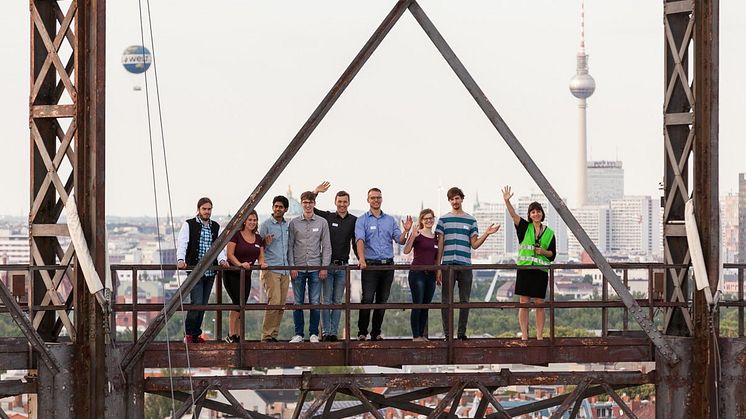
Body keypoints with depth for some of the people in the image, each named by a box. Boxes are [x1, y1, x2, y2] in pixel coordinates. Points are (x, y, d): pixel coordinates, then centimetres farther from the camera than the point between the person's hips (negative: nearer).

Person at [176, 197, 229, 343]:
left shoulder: (216, 227, 13)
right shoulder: (189, 225, -1)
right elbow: (182, 244, -11)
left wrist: (221, 260, -13)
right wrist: (181, 260, -28)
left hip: (210, 272, 5)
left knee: (203, 304, 8)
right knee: (197, 303, -13)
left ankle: (196, 334, 16)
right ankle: (189, 334, -1)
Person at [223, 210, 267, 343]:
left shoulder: (258, 238, 11)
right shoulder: (236, 235, -7)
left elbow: (261, 256, 11)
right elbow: (230, 254, -13)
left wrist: (262, 263, -12)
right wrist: (240, 264, -28)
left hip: (246, 276, 6)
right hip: (232, 274, -6)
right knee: (238, 303, -16)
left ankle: (239, 336, 7)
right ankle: (231, 335, -11)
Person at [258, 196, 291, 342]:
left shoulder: (288, 226, 15)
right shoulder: (266, 225, -2)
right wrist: (266, 243, -20)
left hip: (285, 270, 6)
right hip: (271, 269, -6)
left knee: (281, 304, 3)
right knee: (274, 302, -15)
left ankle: (274, 334, 8)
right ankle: (267, 335, -11)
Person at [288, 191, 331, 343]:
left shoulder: (322, 223, 5)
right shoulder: (294, 223, 5)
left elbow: (326, 246, 5)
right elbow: (290, 246, 5)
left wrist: (324, 267, -3)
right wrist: (292, 267, -3)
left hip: (315, 268, 0)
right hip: (298, 268, 0)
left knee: (315, 303, -1)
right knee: (298, 303, 2)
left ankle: (314, 334, 7)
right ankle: (298, 334, 8)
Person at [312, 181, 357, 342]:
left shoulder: (354, 221, 6)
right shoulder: (327, 217, 4)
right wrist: (316, 191, -4)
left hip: (343, 266, 1)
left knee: (337, 301, 4)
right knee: (326, 300, -2)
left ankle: (334, 333, 7)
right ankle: (326, 332, 1)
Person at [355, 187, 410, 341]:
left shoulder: (390, 220, 14)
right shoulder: (362, 220, 2)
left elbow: (400, 240, 8)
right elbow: (360, 240, -13)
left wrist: (406, 231, -13)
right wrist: (362, 259, -29)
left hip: (388, 265, 4)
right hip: (370, 265, -4)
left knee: (382, 300, 7)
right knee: (367, 299, -11)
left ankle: (376, 333, 13)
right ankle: (362, 332, -6)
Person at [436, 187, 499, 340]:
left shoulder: (471, 220, 12)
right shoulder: (444, 220, 8)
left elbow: (474, 245, 10)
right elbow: (440, 244, 6)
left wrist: (486, 234, -6)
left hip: (465, 265, 1)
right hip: (448, 264, -1)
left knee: (464, 301, 3)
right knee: (446, 301, -3)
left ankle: (462, 333, 9)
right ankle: (448, 333, 0)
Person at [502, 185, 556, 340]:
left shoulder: (549, 233, 10)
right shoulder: (525, 227, 6)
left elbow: (553, 254, 14)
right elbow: (514, 215, -10)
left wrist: (544, 252, -8)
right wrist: (507, 201, -26)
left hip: (541, 271, 1)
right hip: (524, 268, -1)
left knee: (540, 304, 2)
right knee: (524, 303, -1)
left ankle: (539, 336, 7)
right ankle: (524, 336, 2)